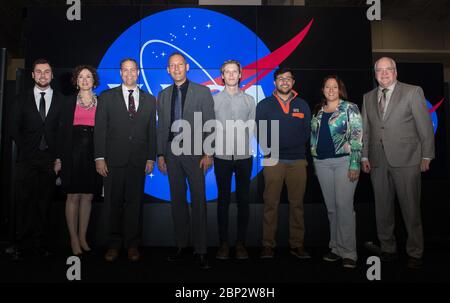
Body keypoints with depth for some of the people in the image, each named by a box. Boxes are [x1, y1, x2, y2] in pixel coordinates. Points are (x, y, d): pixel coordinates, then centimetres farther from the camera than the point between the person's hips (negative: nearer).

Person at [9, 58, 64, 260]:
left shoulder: (62, 101, 6)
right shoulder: (22, 100, 11)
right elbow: (14, 129, 9)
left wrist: (59, 157, -4)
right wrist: (26, 150, 0)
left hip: (51, 160, -1)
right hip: (27, 160, 1)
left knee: (45, 204, 3)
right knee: (24, 203, 2)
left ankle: (42, 244, 12)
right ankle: (23, 245, 11)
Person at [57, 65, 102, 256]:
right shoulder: (70, 103, 8)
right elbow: (62, 131, 4)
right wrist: (60, 157, -4)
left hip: (93, 153, 1)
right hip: (73, 153, -1)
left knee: (88, 196, 5)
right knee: (73, 196, -1)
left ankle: (83, 237, 16)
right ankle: (74, 239, 10)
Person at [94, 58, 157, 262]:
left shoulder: (149, 100, 11)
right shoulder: (107, 97, 7)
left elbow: (152, 131, 9)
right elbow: (99, 129, 1)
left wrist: (151, 158, 2)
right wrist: (99, 157, -6)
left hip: (138, 161, 1)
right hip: (113, 160, -1)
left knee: (135, 202, 6)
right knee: (113, 202, 5)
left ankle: (132, 245, 17)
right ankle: (114, 244, 19)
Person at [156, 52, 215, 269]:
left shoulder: (202, 92, 2)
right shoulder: (163, 95, 13)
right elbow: (161, 127, 13)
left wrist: (208, 154, -10)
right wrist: (160, 154, 6)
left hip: (195, 153, -4)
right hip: (172, 154, 4)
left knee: (198, 202, -3)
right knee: (177, 201, 9)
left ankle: (201, 251, 5)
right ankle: (182, 246, 21)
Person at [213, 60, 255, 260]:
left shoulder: (250, 100, 10)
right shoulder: (214, 99, 8)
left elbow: (251, 129, 6)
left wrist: (241, 143, -5)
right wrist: (212, 150, -4)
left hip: (244, 156, 1)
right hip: (222, 156, -1)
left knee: (243, 200, 4)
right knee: (223, 200, 4)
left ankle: (241, 243, 14)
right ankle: (223, 243, 13)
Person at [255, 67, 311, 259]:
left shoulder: (302, 105, 14)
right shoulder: (264, 105, 9)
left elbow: (307, 131, 11)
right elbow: (260, 132, 4)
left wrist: (297, 147, -4)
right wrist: (269, 149, -7)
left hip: (298, 161, 2)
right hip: (273, 160, -2)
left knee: (297, 204, 5)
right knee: (270, 204, -1)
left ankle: (297, 244, 14)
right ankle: (268, 245, 6)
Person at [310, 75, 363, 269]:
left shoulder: (350, 108, -1)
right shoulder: (318, 111, 14)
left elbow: (357, 137, -7)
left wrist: (354, 164, -15)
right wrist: (315, 164, 14)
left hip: (343, 160, -5)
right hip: (322, 163, 5)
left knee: (344, 205, -8)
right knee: (331, 207, 9)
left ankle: (348, 252, 2)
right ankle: (336, 248, 20)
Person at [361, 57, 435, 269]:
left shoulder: (413, 92, 2)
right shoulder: (368, 97, 13)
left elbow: (425, 126, 1)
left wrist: (426, 156, -2)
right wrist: (364, 156, 8)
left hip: (406, 160, -3)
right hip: (377, 162, 4)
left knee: (411, 208, 3)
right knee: (382, 208, 9)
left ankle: (415, 253, 18)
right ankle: (388, 249, 23)